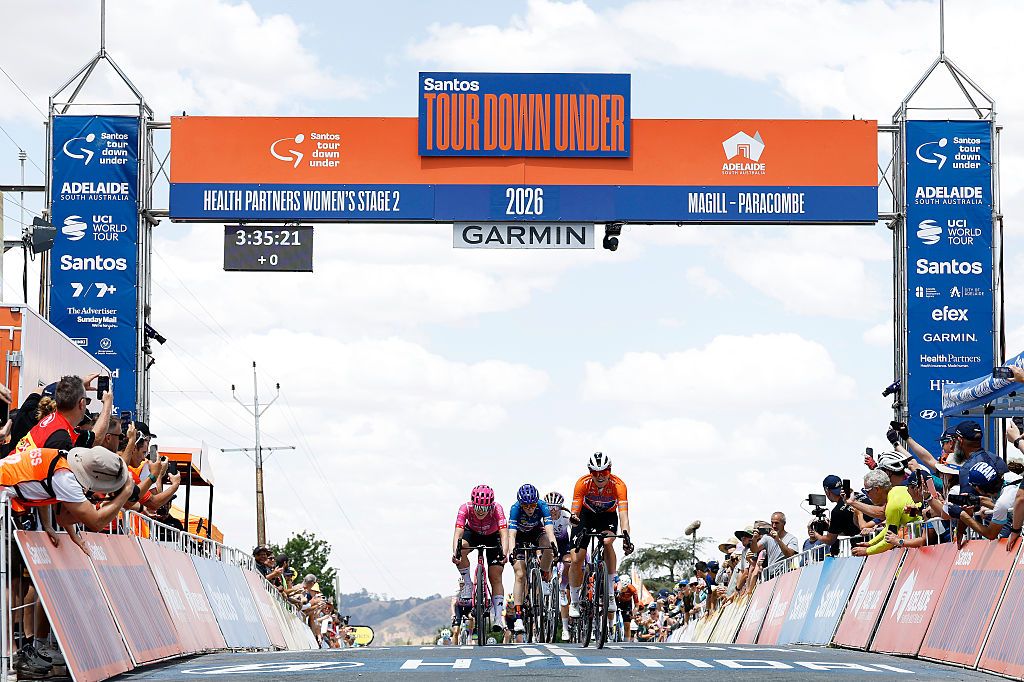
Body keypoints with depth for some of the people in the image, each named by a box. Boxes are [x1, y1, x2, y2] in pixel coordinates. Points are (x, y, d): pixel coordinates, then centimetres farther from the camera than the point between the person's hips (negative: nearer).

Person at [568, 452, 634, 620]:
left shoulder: (618, 485, -30)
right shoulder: (583, 483, -28)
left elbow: (623, 513, -37)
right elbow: (575, 512, -27)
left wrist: (626, 536, -52)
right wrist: (578, 531, -45)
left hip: (608, 516, -1)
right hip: (586, 515, 1)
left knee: (607, 542, -32)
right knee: (577, 558, -10)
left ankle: (610, 593, -22)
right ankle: (574, 603, 8)